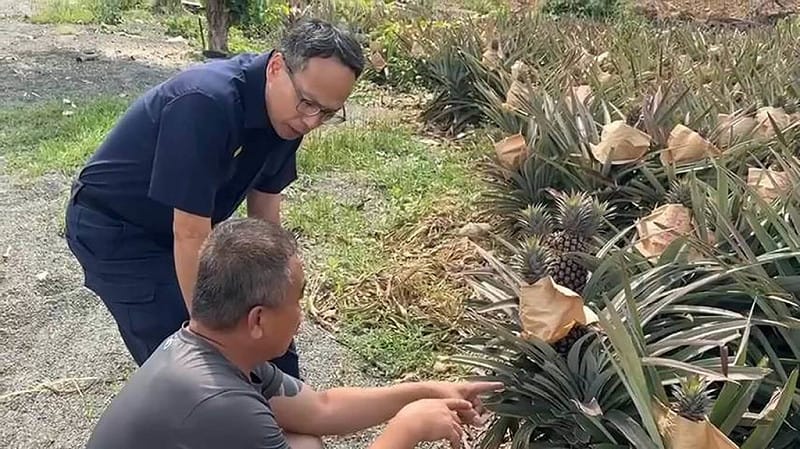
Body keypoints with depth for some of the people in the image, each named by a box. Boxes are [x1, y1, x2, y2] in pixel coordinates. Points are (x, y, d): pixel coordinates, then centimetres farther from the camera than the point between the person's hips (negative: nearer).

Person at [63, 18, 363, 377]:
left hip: (185, 223, 8)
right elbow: (190, 235, -33)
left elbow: (264, 215, -2)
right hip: (115, 232, -7)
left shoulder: (286, 113, -11)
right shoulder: (206, 103, -36)